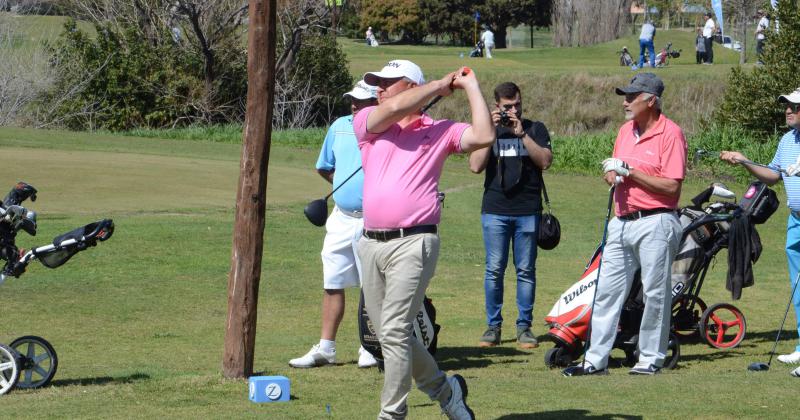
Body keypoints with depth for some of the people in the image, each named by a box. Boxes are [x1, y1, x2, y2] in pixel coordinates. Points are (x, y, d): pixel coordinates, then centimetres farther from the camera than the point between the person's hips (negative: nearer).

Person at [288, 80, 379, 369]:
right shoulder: (340, 127, 11)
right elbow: (324, 167, 23)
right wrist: (347, 185, 14)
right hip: (341, 218, 6)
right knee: (332, 284, 6)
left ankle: (370, 349, 10)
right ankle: (325, 349, 12)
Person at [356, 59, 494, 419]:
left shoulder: (440, 131, 7)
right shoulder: (366, 123, 12)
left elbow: (483, 136, -8)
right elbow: (395, 109, -7)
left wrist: (470, 86, 0)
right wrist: (442, 84, 3)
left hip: (413, 242, -5)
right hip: (371, 243, 5)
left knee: (394, 332, -13)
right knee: (388, 334, 10)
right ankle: (444, 389, 30)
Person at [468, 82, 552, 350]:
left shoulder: (535, 129, 10)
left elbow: (545, 161, -5)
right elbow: (476, 166, -3)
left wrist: (521, 134, -10)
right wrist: (491, 131, -6)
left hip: (528, 211, 0)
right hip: (495, 210, 0)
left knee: (526, 270, 1)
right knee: (494, 270, -2)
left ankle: (524, 326, 6)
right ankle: (493, 325, 4)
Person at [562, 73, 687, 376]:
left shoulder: (670, 134, -10)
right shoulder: (626, 131, 15)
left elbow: (671, 185, -16)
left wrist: (630, 171, -15)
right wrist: (612, 174, -1)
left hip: (655, 223, -8)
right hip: (622, 222, 8)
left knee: (655, 294, 0)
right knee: (607, 291, 5)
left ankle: (650, 359, 9)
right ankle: (596, 360, 8)